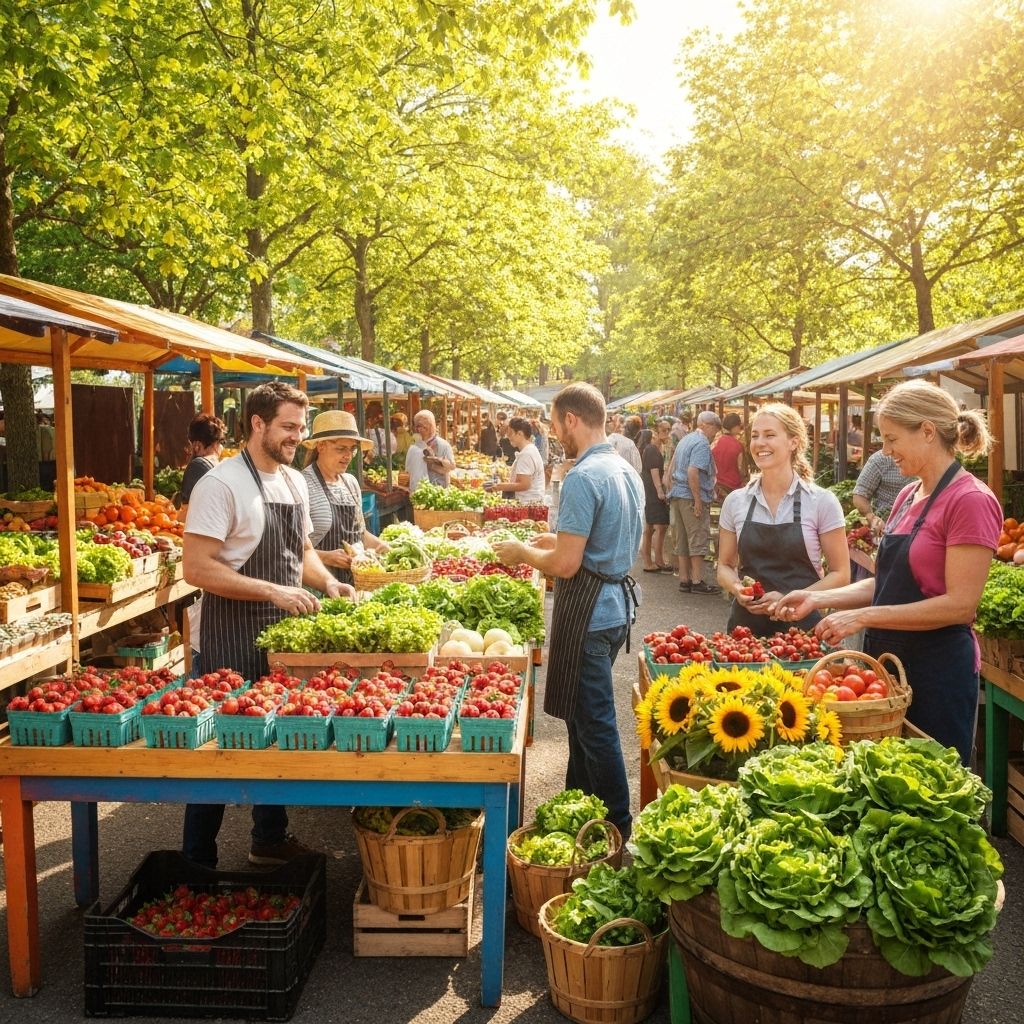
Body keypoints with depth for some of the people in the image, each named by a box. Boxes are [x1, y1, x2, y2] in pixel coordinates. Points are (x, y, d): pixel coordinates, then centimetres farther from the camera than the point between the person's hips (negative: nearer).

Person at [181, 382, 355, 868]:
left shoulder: (295, 482, 9)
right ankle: (197, 864, 18)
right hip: (234, 636, -7)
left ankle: (270, 841, 35)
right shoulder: (221, 483, -16)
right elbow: (197, 568, -22)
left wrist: (327, 582, 2)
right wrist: (272, 591, -26)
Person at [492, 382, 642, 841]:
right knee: (584, 714, 21)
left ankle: (617, 832, 13)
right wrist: (559, 541, 19)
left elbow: (566, 565, -23)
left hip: (587, 613, -10)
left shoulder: (583, 477, -21)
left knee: (594, 724, 1)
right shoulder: (627, 471, 10)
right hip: (617, 602, 10)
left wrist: (522, 552, -6)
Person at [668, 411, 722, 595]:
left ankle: (684, 580, 14)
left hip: (677, 495, 9)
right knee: (698, 540, -4)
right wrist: (698, 499, -21)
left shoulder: (685, 440, 17)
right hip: (691, 497, -9)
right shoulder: (702, 443, -12)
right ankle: (697, 582, -3)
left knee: (682, 541, 10)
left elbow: (673, 467, 22)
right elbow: (693, 472, -22)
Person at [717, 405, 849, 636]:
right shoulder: (735, 502, 2)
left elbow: (840, 574, -3)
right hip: (746, 623, 2)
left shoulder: (822, 502, -6)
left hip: (801, 625, -2)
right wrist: (737, 589, -12)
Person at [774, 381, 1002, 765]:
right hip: (889, 661, 8)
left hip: (938, 671, -7)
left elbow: (960, 605, -20)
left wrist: (863, 617, -20)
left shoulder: (970, 500, -16)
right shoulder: (908, 496, 9)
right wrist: (819, 598, -1)